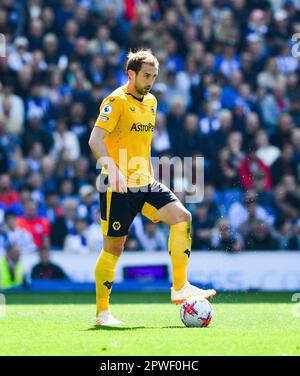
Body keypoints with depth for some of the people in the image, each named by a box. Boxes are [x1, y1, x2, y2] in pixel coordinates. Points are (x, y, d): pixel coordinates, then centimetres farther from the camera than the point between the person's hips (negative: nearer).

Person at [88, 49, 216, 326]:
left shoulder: (151, 102, 14)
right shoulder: (116, 101, -10)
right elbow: (95, 140, -20)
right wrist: (112, 168, -34)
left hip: (144, 184, 7)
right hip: (118, 187, -7)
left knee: (182, 217, -11)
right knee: (114, 247, -1)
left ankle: (180, 287, -6)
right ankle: (102, 312, 10)